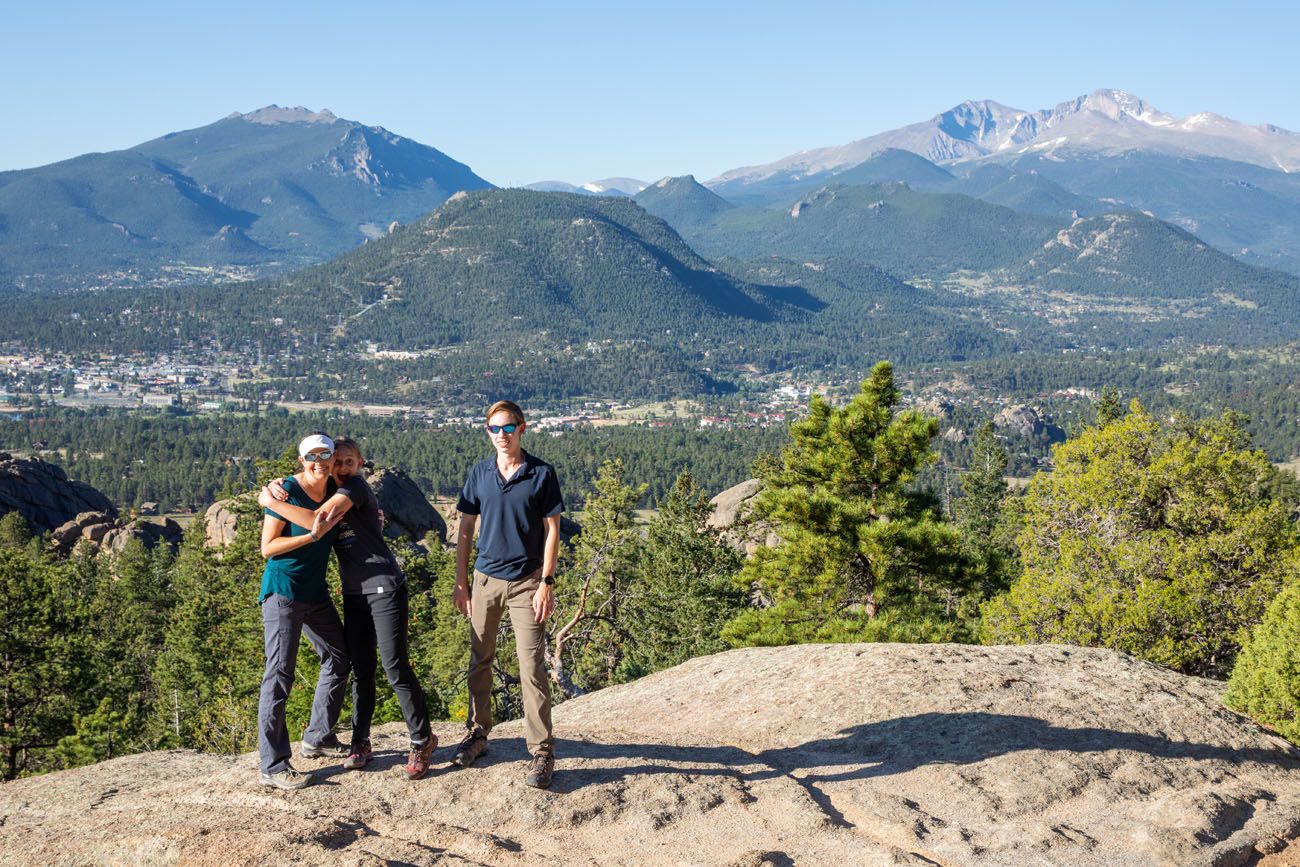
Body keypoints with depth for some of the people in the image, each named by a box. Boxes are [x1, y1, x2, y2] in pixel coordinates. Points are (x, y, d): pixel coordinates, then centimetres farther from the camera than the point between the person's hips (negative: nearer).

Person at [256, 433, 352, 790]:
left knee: (338, 658, 18)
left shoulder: (334, 490, 5)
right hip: (283, 592, -8)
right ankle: (273, 767, -5)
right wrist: (312, 535, -23)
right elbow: (268, 547, -15)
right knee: (279, 675, -8)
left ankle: (318, 738, 34)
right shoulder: (286, 492, -14)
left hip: (316, 592, 8)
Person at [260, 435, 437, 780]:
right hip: (354, 593, 7)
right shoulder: (332, 493, 14)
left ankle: (422, 740, 4)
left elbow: (318, 521, -22)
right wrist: (277, 485, -3)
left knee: (395, 667, -6)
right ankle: (360, 742, 16)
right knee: (361, 670, 8)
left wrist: (271, 502, -14)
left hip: (385, 587, -7)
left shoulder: (356, 487, -10)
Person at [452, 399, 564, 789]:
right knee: (480, 662, 13)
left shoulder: (541, 474, -5)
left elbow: (551, 530, -3)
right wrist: (460, 581, 5)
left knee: (532, 667, -5)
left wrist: (546, 583, -9)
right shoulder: (479, 473, 4)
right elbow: (465, 530, 9)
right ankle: (477, 733, 28)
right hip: (485, 580, 4)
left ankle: (542, 752, 0)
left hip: (526, 582, -3)